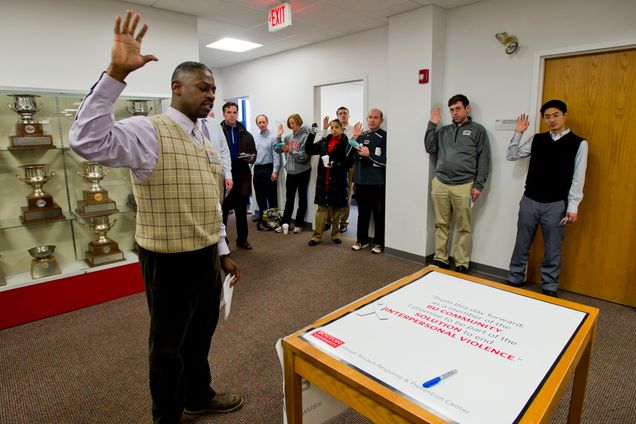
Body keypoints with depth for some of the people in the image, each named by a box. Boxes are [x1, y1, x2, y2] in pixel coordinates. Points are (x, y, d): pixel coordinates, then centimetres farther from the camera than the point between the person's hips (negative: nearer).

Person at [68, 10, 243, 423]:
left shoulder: (206, 142, 10)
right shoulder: (148, 131, -13)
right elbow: (87, 140, -32)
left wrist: (223, 251, 15)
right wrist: (116, 74, -36)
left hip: (207, 256, 7)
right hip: (170, 261, -7)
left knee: (201, 335, 23)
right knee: (169, 345, 13)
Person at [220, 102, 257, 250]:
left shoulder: (246, 135, 10)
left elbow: (254, 153, 16)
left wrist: (251, 158, -7)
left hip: (242, 178, 4)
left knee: (242, 211, 14)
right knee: (222, 211, 7)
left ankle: (242, 239, 27)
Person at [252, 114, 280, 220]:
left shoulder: (272, 137, -7)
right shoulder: (255, 137, 11)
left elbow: (276, 155, -11)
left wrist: (275, 171, -16)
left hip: (268, 168, -6)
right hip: (257, 169, 6)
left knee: (271, 195, 0)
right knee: (259, 195, 13)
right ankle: (262, 215, 25)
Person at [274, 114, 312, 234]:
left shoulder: (305, 136, -10)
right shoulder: (288, 137, 8)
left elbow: (304, 156, -18)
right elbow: (278, 149, 7)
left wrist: (290, 151, -24)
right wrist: (279, 136, -1)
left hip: (302, 172, -6)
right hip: (290, 172, 6)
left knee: (302, 198, 7)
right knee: (289, 199, 11)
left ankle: (299, 224, 16)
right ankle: (285, 223, 19)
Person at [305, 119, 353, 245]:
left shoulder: (346, 143, -4)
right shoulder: (324, 141, 9)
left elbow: (349, 162, -8)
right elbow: (308, 150, 8)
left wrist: (334, 164, -19)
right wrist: (312, 133, 1)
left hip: (338, 181, -3)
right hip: (323, 180, 3)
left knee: (337, 208, 8)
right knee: (321, 207, 6)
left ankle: (335, 234, 23)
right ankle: (317, 235, 12)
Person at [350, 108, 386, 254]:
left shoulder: (385, 137, -5)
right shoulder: (361, 136, 12)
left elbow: (387, 160, -13)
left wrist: (369, 154, -17)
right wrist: (354, 138, -6)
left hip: (377, 183, -5)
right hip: (361, 182, 5)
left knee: (379, 215, 4)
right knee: (362, 213, 14)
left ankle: (379, 243, 16)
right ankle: (362, 240, 26)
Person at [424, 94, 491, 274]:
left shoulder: (477, 130, 5)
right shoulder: (444, 130, 15)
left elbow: (484, 159, 1)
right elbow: (430, 148, 7)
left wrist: (479, 185, -7)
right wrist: (432, 125, 3)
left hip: (463, 186, -3)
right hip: (440, 184, 3)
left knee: (463, 228, 3)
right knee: (441, 225, 8)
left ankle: (462, 264, 11)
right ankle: (440, 259, 17)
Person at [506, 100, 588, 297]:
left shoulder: (578, 143, -3)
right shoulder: (537, 139, 5)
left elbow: (578, 178, -5)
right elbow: (511, 156, 7)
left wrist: (572, 207, -9)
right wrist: (518, 133, -1)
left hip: (556, 205, -2)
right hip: (529, 201, 2)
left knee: (552, 250, 8)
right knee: (521, 246, 11)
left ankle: (549, 288, 23)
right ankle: (514, 280, 25)